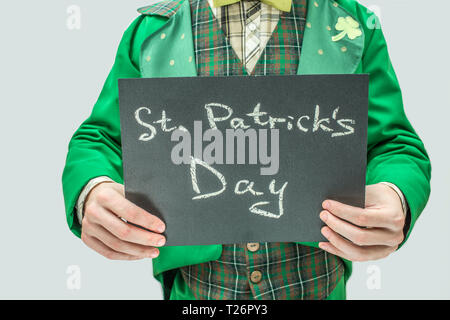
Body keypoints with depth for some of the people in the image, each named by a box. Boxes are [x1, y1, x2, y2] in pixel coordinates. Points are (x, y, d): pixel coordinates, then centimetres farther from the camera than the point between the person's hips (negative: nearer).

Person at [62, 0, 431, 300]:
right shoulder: (151, 30, 0)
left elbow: (395, 147, -2)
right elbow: (100, 140, 1)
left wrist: (395, 198, -26)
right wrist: (90, 192, -23)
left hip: (314, 285, 1)